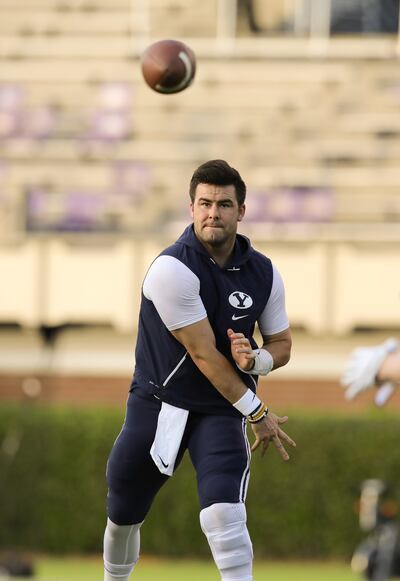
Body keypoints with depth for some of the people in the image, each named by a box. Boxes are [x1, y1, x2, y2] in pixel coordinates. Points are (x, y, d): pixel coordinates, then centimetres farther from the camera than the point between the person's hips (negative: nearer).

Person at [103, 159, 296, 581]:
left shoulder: (263, 273, -2)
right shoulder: (172, 270, -19)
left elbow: (281, 344, 11)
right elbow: (204, 355, -19)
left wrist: (255, 361, -14)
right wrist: (257, 413, -15)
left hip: (222, 411, 2)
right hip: (158, 403, -2)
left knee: (223, 513, -23)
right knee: (122, 516, 12)